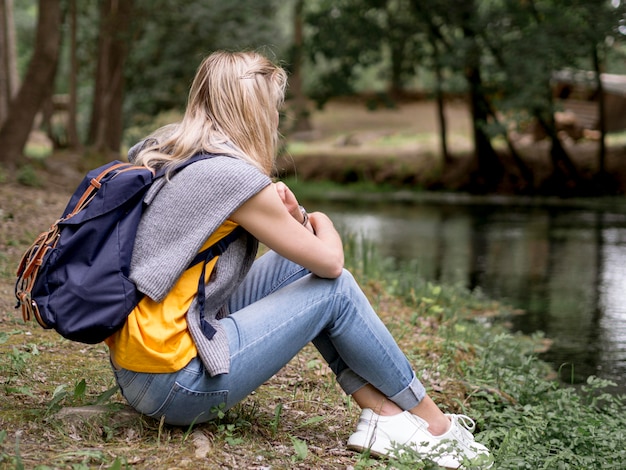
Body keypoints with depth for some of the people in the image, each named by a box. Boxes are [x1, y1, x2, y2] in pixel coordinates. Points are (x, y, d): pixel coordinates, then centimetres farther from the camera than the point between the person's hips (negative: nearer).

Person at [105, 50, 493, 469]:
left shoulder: (160, 155, 9)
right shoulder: (234, 177, -17)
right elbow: (330, 260, -9)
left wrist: (289, 217, 2)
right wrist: (320, 222, 14)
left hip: (134, 364, 9)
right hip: (174, 384, -9)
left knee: (297, 262, 11)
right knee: (335, 288, -2)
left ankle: (384, 412, 10)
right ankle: (433, 423, 13)